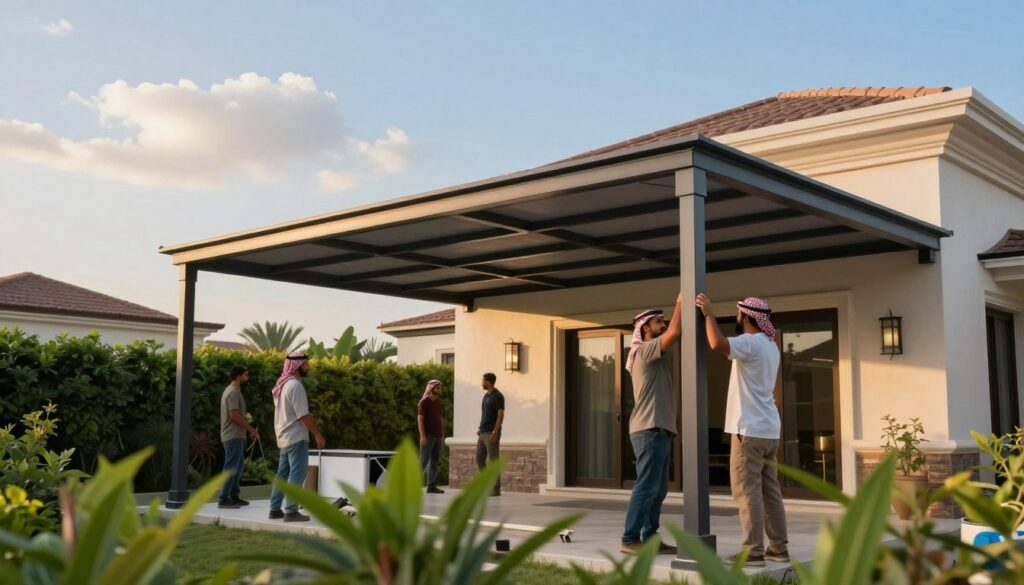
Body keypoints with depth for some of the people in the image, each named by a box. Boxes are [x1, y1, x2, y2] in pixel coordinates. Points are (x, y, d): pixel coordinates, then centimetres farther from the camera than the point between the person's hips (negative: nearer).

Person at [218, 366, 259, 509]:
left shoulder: (233, 391, 18)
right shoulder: (234, 392, -15)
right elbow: (234, 415, -23)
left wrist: (248, 428, 14)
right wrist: (251, 429, -16)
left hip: (236, 435, 11)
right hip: (234, 436, -11)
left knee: (237, 466, 15)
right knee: (231, 468, -9)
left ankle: (234, 496, 20)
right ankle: (224, 499, -8)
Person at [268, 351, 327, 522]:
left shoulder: (282, 385, 13)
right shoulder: (295, 386, -17)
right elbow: (303, 415, -20)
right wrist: (318, 434, -14)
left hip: (284, 437, 10)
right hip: (296, 437, -10)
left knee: (283, 474, 13)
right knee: (297, 475, -5)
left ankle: (275, 509, 17)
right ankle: (291, 511, -5)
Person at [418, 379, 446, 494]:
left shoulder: (440, 403, 14)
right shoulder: (424, 402, -7)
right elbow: (420, 419, -13)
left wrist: (443, 436, 12)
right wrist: (422, 436, -20)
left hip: (437, 437, 7)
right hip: (427, 436, -7)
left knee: (434, 462, 4)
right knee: (423, 461, -9)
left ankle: (431, 486, 6)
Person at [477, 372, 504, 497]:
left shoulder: (498, 396, -12)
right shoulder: (486, 395, 15)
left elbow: (501, 416, -17)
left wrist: (495, 432, -22)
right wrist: (480, 428, 14)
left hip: (492, 434, -9)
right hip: (483, 433, 9)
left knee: (493, 461, -5)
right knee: (479, 459, 9)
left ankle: (496, 489, 0)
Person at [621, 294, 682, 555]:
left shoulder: (655, 355, 24)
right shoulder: (646, 350, -10)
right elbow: (675, 332, -17)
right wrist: (680, 303, -8)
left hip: (658, 430, 11)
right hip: (649, 429, -11)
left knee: (657, 490, 11)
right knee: (646, 488, -10)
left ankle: (649, 538, 14)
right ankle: (630, 539, -8)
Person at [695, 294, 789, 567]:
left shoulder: (750, 342, -15)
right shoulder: (769, 345, 17)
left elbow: (718, 344, -31)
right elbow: (729, 349, 28)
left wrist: (708, 314, -16)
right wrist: (710, 317, 24)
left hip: (750, 430, -9)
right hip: (769, 430, 9)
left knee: (747, 491, -6)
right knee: (770, 491, 12)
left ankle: (753, 551, -6)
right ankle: (778, 547, 15)